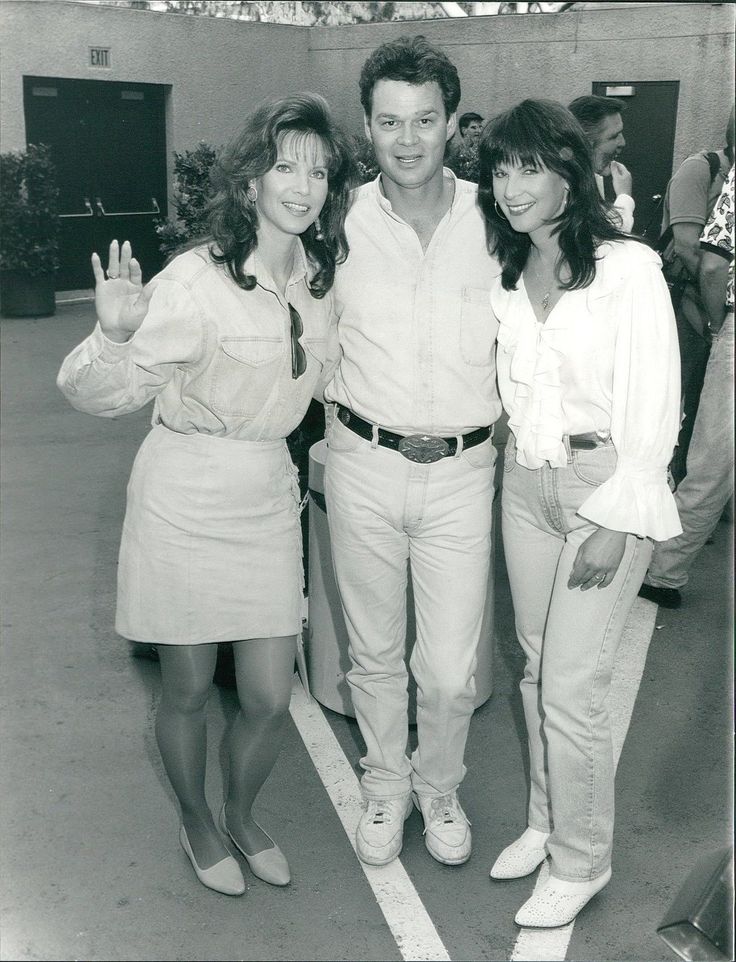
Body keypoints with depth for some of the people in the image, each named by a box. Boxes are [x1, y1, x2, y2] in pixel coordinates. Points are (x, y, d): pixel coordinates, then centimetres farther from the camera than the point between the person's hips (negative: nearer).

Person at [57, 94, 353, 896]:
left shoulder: (322, 275, 1)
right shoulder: (196, 279, -18)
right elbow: (98, 394, -20)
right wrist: (113, 333, -38)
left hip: (268, 493, 5)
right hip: (185, 493, -4)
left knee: (270, 696, 8)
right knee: (187, 690, 12)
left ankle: (241, 815, 38)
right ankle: (196, 824, 40)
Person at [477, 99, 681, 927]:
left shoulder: (629, 270, -13)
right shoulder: (504, 271, 4)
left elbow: (653, 409, -14)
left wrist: (614, 520, -16)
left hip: (608, 487, -6)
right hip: (524, 482, 6)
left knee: (570, 687, -3)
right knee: (535, 666, 15)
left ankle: (581, 860, 19)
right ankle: (545, 821, 35)